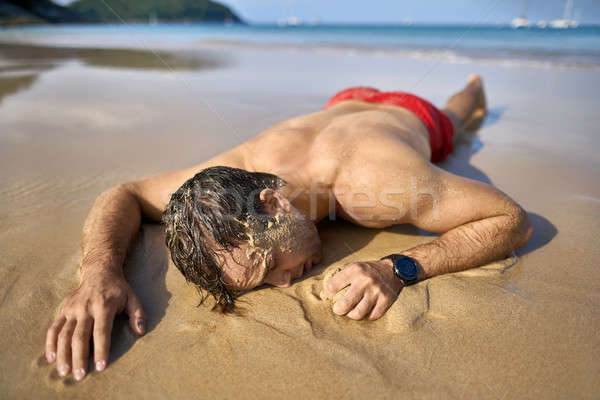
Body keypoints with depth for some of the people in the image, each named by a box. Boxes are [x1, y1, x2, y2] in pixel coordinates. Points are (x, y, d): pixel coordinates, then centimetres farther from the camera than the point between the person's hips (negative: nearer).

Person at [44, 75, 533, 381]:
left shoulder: (375, 182, -54)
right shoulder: (242, 163, -42)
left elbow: (514, 220, -44)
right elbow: (123, 195, -31)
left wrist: (399, 268, -58)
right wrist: (100, 270, -52)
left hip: (414, 116, -2)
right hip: (347, 105, 3)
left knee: (453, 123, 37)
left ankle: (471, 91, 71)